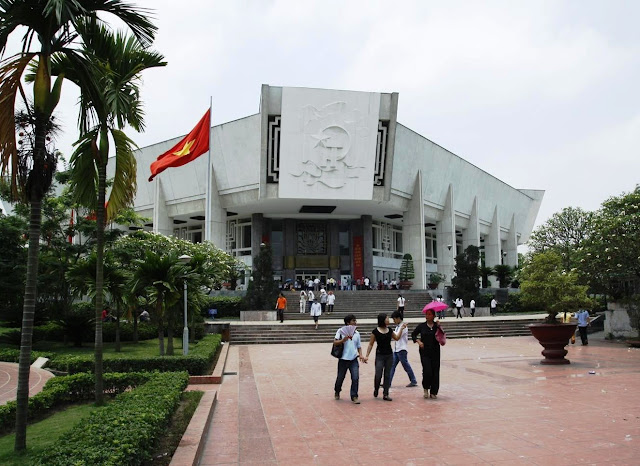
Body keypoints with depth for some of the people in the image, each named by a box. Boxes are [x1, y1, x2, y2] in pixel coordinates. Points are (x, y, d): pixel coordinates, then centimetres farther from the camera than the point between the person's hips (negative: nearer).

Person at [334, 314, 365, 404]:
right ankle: (337, 392, 38)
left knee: (356, 378, -11)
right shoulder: (341, 331, -4)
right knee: (340, 378, 11)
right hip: (343, 359, -3)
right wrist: (344, 339, -24)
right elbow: (335, 342, -11)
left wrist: (360, 355, -2)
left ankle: (354, 397, 1)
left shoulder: (357, 333, 9)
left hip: (354, 360, 3)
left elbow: (358, 347, 14)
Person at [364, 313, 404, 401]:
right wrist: (367, 356, -8)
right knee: (378, 375, -8)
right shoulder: (375, 331, -8)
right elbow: (371, 345, -3)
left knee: (387, 375, 5)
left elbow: (397, 338, 21)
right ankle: (376, 389, 21)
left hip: (389, 355, 4)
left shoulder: (389, 330, 6)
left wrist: (402, 328, 13)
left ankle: (385, 394, 11)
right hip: (380, 355, -4)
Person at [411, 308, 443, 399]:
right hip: (425, 352, -1)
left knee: (435, 372, 1)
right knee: (427, 371, -11)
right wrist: (418, 341, -3)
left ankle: (433, 392, 12)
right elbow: (413, 334, 13)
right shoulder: (422, 326, 3)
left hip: (435, 352, 1)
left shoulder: (437, 325, 3)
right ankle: (426, 388, 13)